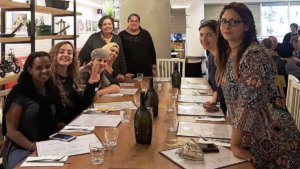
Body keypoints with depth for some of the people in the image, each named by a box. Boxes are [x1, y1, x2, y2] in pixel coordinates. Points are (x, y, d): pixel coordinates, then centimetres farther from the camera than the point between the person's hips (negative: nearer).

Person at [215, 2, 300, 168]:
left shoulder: (254, 55, -22)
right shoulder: (227, 54, 5)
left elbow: (249, 102, -26)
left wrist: (234, 144, -24)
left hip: (270, 137, -8)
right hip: (248, 135, 8)